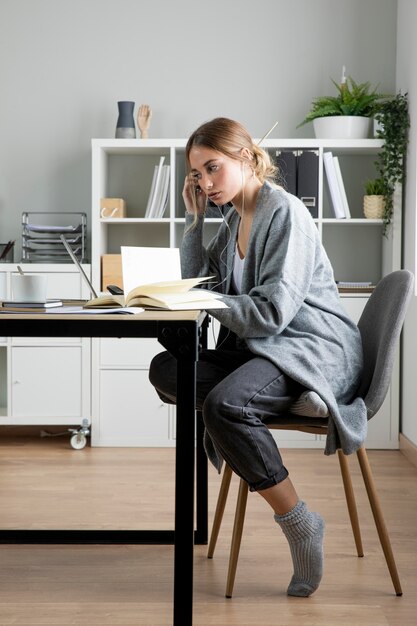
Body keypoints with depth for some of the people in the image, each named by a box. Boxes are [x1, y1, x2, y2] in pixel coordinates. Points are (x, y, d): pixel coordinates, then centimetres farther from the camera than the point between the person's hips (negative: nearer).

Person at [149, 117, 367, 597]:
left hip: (315, 351, -8)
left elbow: (273, 312, -21)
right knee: (165, 370, -11)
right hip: (259, 349, 8)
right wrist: (195, 218, 9)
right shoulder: (234, 219, 14)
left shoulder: (285, 213, -13)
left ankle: (299, 523, -22)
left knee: (225, 404, -34)